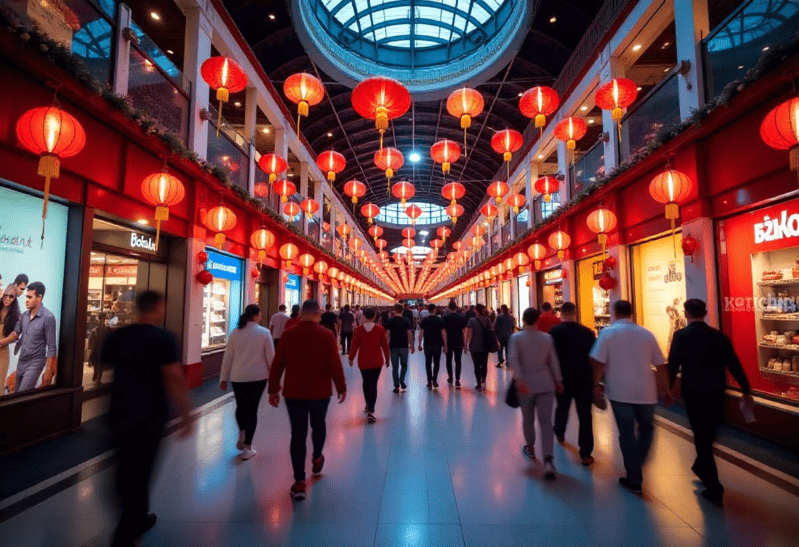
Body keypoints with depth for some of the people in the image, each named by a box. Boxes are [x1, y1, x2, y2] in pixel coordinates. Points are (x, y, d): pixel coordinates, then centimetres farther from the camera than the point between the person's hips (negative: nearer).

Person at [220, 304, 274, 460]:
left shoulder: (235, 332, 0)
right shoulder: (264, 332, -8)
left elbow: (228, 357, 2)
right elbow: (270, 357, -5)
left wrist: (223, 378, 10)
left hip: (238, 376, 2)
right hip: (258, 376, -2)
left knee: (241, 406, 24)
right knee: (252, 409, 8)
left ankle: (242, 435, 15)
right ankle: (247, 448, 14)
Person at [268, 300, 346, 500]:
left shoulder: (288, 335, -4)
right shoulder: (326, 335, -11)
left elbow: (277, 365, -2)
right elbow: (335, 365, -12)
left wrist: (273, 389, 8)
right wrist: (341, 388, 0)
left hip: (293, 393, 1)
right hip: (319, 392, -1)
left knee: (297, 433, 8)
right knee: (318, 425, 24)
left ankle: (299, 482, 9)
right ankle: (317, 459, 44)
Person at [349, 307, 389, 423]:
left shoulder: (359, 329, -5)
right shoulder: (380, 329, -6)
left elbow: (354, 345, -3)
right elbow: (385, 345, -2)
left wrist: (351, 358, 9)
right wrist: (387, 359, 10)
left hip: (363, 361, 2)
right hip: (376, 361, -1)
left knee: (366, 383, 22)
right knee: (373, 385, -1)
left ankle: (368, 405, 37)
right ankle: (370, 411, -10)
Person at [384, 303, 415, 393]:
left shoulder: (390, 321, -3)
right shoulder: (407, 321, -2)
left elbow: (388, 334, -4)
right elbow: (410, 334, -4)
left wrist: (387, 345, 5)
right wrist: (411, 345, 5)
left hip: (393, 346, 0)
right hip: (404, 346, 0)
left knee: (395, 367, 6)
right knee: (404, 365, 19)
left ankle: (397, 386, 8)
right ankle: (401, 381, 5)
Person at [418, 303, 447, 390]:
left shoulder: (424, 320, -3)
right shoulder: (440, 320, -2)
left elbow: (421, 333, -3)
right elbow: (443, 333, -3)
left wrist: (419, 344, 5)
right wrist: (445, 345, 4)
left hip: (427, 345, 0)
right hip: (437, 344, 0)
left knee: (428, 363, 10)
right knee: (436, 363, 12)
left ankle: (429, 382, 11)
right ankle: (434, 379, -5)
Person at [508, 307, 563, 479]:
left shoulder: (516, 338, -5)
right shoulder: (547, 337, 1)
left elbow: (513, 360, -18)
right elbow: (553, 362, 5)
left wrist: (519, 378, -22)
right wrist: (558, 381, 13)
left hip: (526, 384, -1)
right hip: (545, 383, 1)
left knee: (528, 419, 17)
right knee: (546, 421, 1)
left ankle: (530, 448, 36)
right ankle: (548, 458, -12)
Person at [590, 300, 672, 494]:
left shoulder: (608, 332, -5)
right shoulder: (647, 334, 4)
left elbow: (599, 363, -10)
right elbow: (660, 365, 7)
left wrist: (596, 384, 2)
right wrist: (665, 389, 18)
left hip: (620, 391, -2)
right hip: (645, 391, 2)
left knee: (627, 434, 9)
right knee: (646, 427, 24)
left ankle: (634, 480, 15)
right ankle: (636, 467, 17)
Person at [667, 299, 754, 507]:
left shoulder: (681, 336, -11)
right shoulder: (719, 335, 1)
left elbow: (672, 366, -11)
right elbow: (734, 365, 2)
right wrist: (746, 391, 11)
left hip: (694, 394, -5)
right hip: (717, 393, 5)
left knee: (701, 438, 5)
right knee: (708, 435, 22)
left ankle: (715, 490, 9)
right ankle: (701, 468, 42)